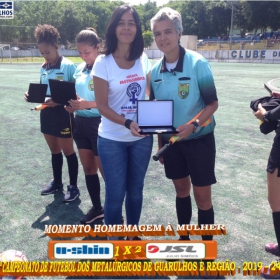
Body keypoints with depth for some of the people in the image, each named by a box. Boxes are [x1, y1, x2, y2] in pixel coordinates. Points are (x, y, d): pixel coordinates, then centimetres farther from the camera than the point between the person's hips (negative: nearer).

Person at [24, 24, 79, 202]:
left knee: (68, 151, 4)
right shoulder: (44, 67, 8)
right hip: (46, 113, 7)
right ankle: (57, 182, 34)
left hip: (62, 113, -7)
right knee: (54, 150, 18)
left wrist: (58, 101, -25)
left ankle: (73, 187, 18)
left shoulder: (68, 66, -12)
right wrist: (32, 96, -4)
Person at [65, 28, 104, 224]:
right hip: (81, 123, 8)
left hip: (99, 124, -8)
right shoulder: (80, 69, 10)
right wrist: (72, 105, -4)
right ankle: (97, 208, 32)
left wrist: (87, 104, -27)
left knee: (105, 170, 2)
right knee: (88, 168, 15)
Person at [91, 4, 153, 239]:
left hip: (142, 137, 4)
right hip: (112, 139, -3)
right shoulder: (103, 62, -11)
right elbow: (102, 105, -12)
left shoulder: (143, 59, 1)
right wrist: (127, 123, -26)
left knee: (135, 190, 17)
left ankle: (134, 234, 39)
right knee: (115, 193, 6)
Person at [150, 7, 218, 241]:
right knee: (181, 191, 18)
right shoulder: (155, 70, 0)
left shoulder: (198, 63, -15)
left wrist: (193, 124, -28)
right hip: (171, 142, 5)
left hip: (199, 140, -4)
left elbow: (212, 103, -12)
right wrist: (160, 142, 10)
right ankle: (184, 238, 37)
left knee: (202, 196, 4)